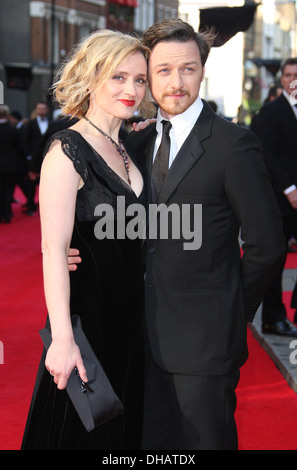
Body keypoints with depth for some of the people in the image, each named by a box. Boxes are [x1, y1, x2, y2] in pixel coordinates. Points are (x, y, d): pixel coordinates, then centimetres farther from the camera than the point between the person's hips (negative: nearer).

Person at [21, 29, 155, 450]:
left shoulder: (126, 150, 9)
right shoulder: (68, 151, -16)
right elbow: (54, 251, -22)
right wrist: (62, 338, -26)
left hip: (128, 314, 8)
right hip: (86, 313, -8)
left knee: (123, 427, 19)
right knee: (80, 431, 7)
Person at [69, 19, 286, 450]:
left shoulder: (233, 144, -11)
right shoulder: (139, 143, 9)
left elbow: (266, 245, -9)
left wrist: (231, 314, -1)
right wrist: (73, 248, -8)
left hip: (205, 338, -6)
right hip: (150, 334, 6)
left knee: (203, 441, 5)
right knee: (154, 440, 16)